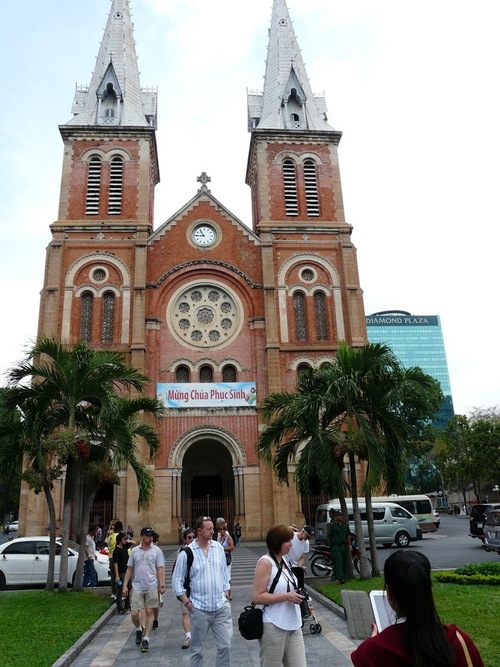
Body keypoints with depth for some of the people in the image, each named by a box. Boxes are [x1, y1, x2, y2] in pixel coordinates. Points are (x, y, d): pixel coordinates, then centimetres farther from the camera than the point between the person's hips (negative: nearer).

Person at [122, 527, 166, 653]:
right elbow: (129, 569, 9)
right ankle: (138, 630, 29)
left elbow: (160, 569, -2)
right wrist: (125, 586, 4)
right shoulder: (134, 551, 4)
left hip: (152, 587, -1)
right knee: (134, 613, -1)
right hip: (137, 586, 1)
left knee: (149, 612, 4)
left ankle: (146, 639, 16)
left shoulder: (157, 551, -1)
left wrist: (162, 585, -9)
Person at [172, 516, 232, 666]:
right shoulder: (186, 552, -11)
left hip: (222, 606, 3)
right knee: (197, 649, 12)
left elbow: (224, 573, 11)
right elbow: (176, 581, -6)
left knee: (225, 645, 5)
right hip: (200, 609, -3)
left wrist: (226, 595, 7)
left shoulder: (218, 547, 2)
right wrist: (187, 603, -8)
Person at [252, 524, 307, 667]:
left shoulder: (283, 560, 10)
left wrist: (296, 595, 6)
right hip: (273, 627, -7)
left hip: (293, 625, 7)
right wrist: (286, 597, -21)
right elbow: (257, 597, -20)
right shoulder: (266, 563, -15)